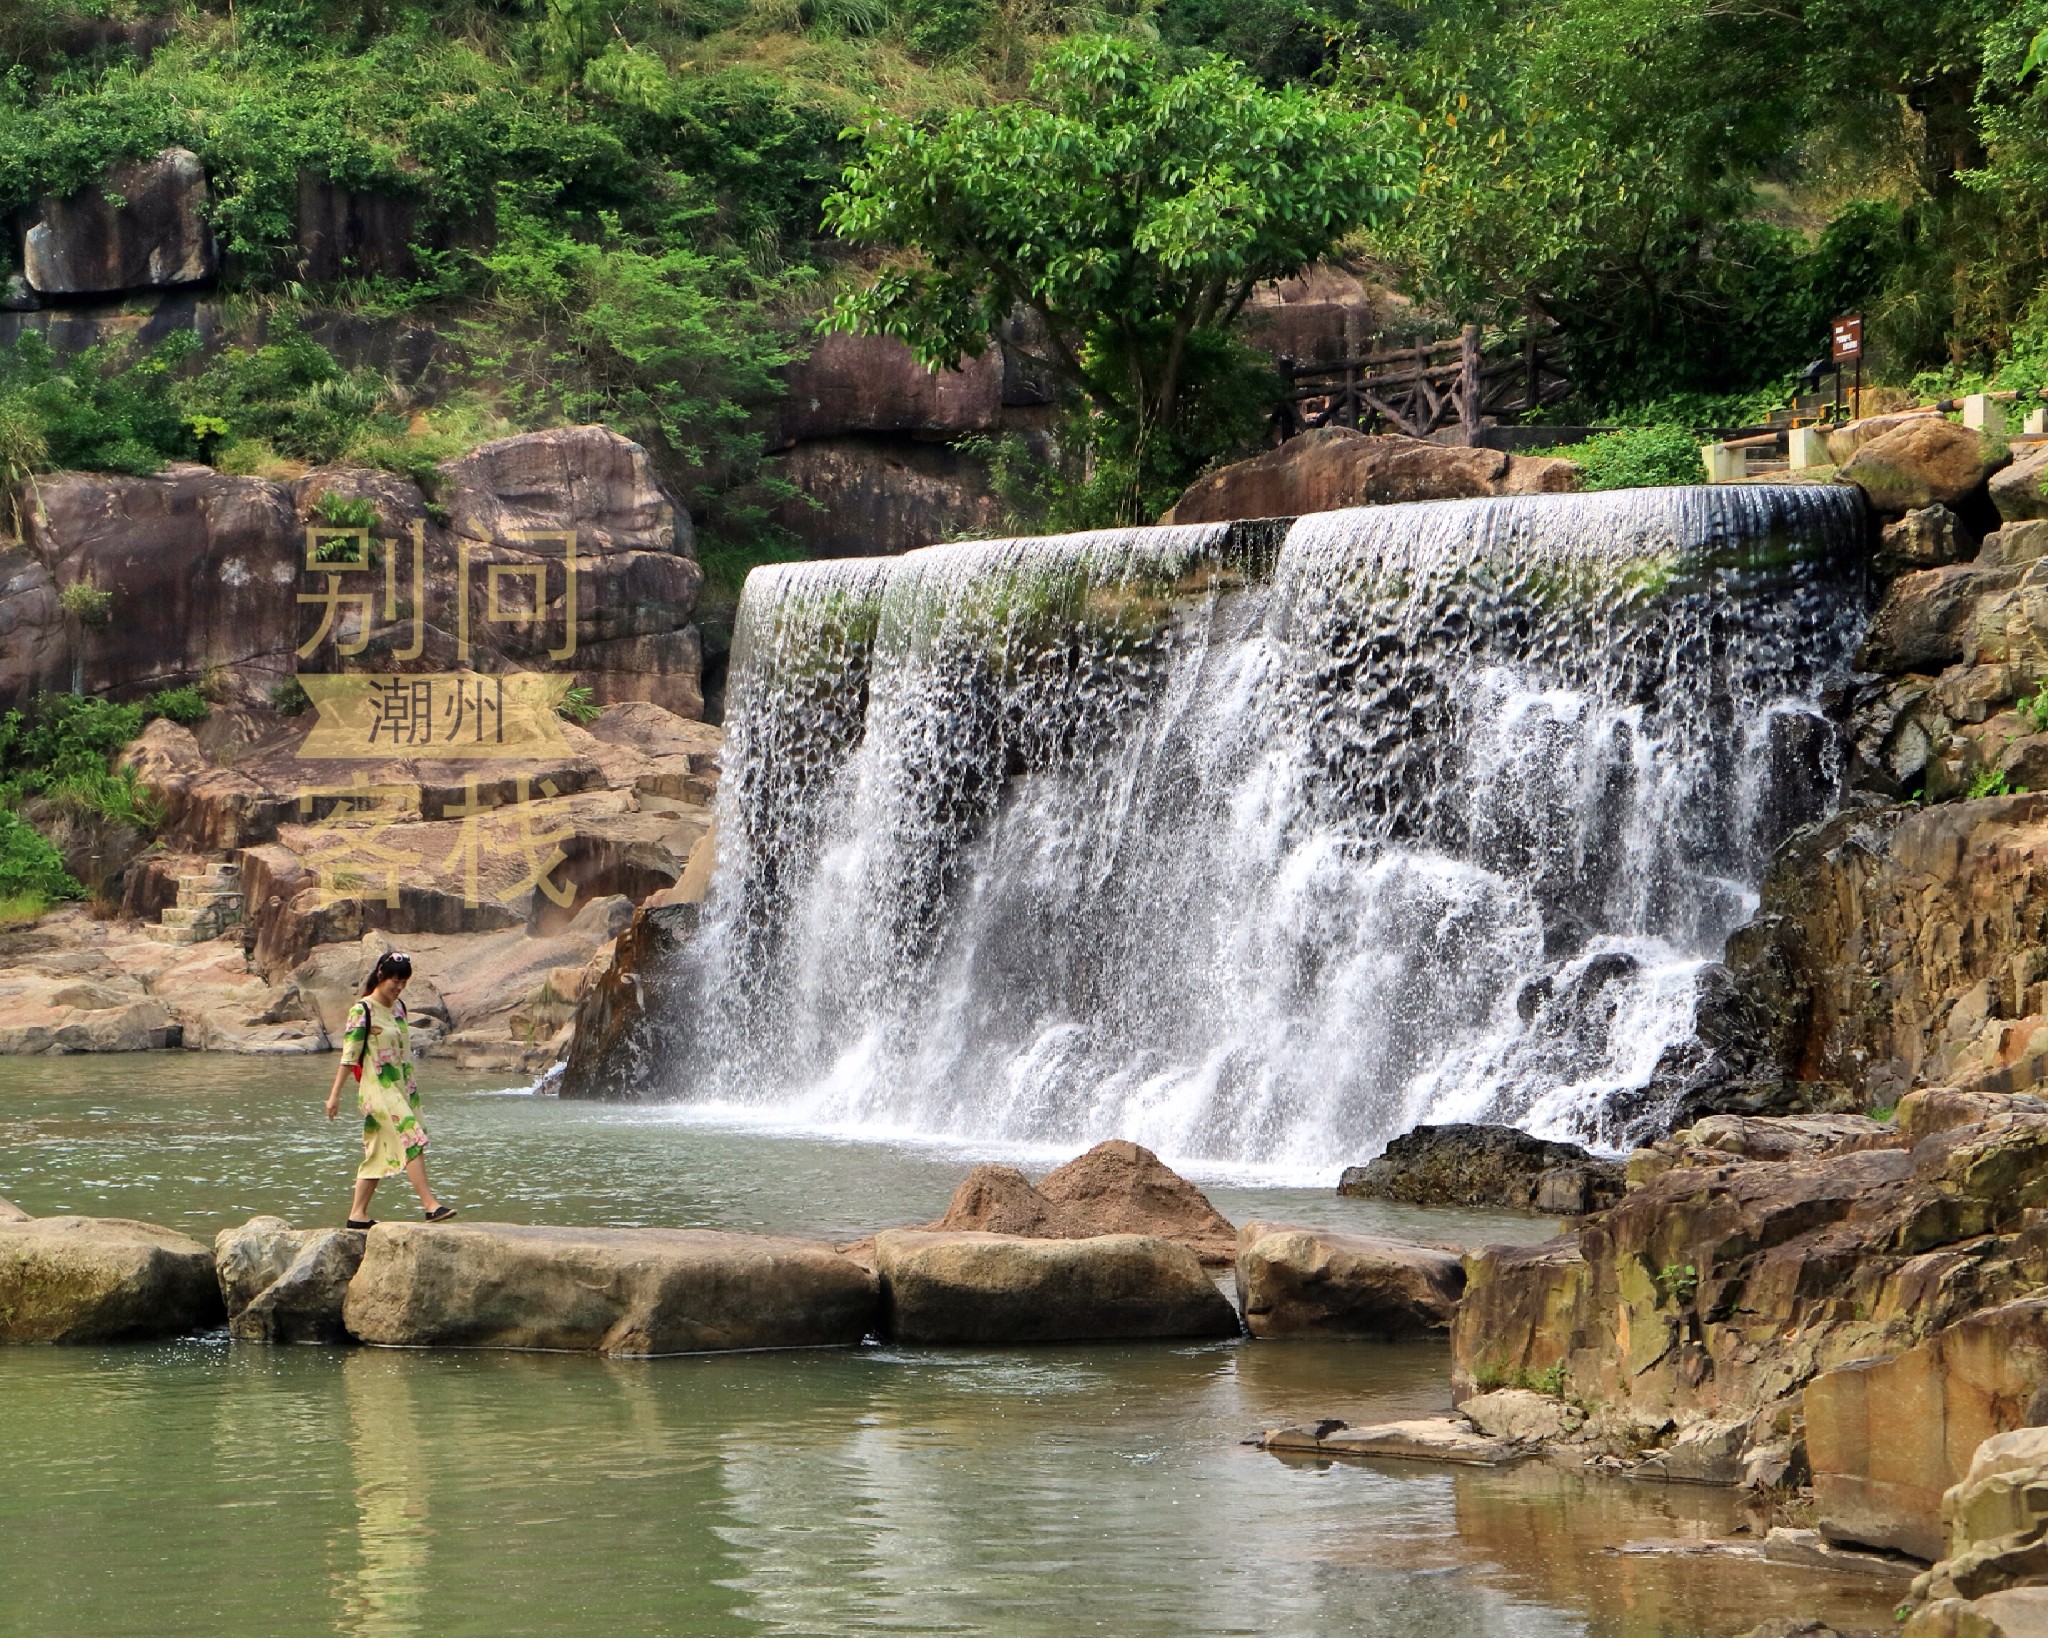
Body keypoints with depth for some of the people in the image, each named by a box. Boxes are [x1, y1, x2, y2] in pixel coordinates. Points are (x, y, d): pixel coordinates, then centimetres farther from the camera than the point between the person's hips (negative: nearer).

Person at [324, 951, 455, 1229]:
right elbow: (349, 1055, -12)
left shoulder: (398, 1008, 12)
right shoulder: (362, 1011, -10)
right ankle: (430, 1205, -19)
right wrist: (335, 1093, -14)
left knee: (378, 1152, 8)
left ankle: (358, 1214, 12)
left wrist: (411, 1088, 22)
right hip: (378, 1090, -8)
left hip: (401, 1088, 8)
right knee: (412, 1140, -16)